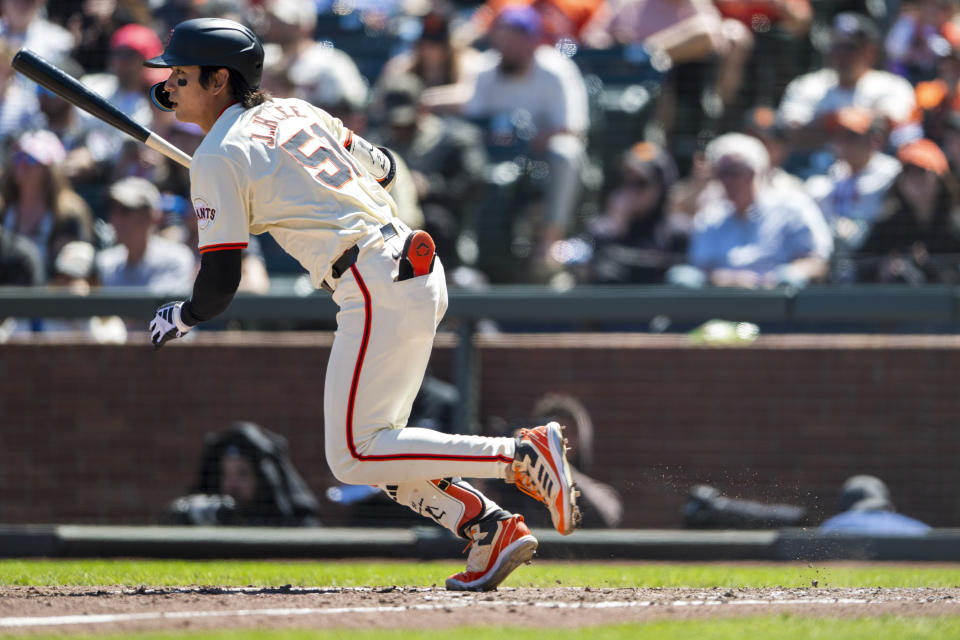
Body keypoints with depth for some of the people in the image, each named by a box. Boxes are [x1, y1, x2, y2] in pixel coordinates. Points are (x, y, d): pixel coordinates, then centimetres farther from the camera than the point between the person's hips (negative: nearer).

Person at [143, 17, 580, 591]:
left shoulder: (218, 159, -6)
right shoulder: (296, 111, 17)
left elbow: (220, 284, -8)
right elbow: (383, 168, 28)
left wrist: (180, 318, 12)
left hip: (379, 294, -9)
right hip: (421, 272, 9)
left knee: (353, 457, -7)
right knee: (370, 449, 16)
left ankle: (523, 455, -15)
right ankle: (491, 530, 7)